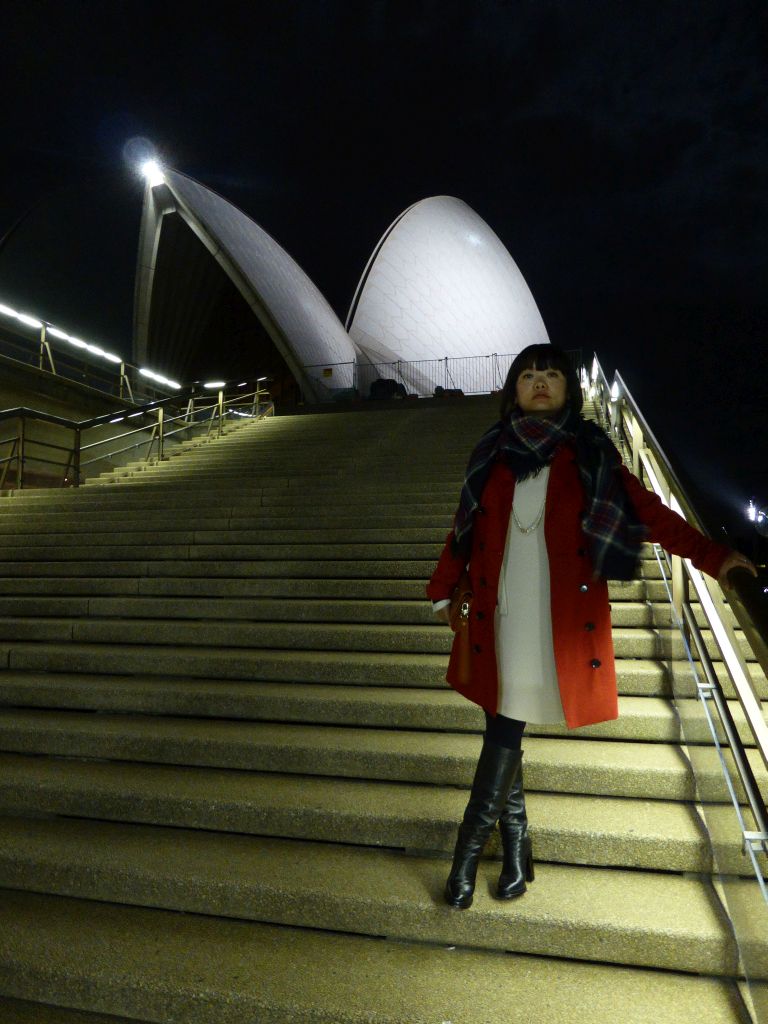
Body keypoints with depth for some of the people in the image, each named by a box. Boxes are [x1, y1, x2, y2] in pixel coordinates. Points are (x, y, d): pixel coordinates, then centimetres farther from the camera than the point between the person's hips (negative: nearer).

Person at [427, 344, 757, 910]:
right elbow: (466, 527, 13)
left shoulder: (589, 453, 4)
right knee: (505, 722, 7)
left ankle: (470, 847, 17)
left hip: (563, 613, -2)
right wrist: (443, 588, 13)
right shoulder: (493, 453, 9)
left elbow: (644, 508, 2)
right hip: (503, 610, 2)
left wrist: (711, 556, -6)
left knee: (507, 723, -1)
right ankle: (516, 849, 26)